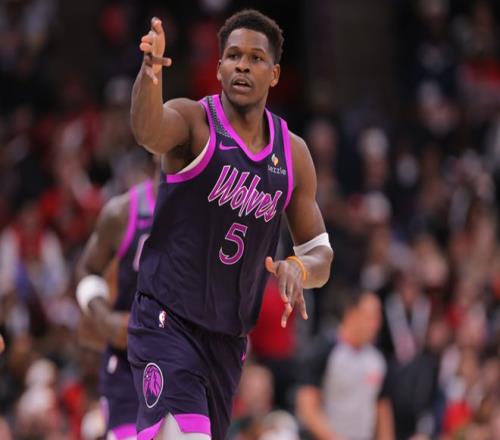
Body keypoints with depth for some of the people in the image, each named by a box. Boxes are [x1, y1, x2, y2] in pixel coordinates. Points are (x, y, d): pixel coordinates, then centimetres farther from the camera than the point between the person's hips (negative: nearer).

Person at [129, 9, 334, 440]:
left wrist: (298, 269, -14)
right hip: (167, 322, -6)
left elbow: (321, 253, 10)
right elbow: (148, 132, -34)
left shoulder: (294, 154, 6)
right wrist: (150, 73, -55)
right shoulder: (194, 121, -9)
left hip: (230, 337, 6)